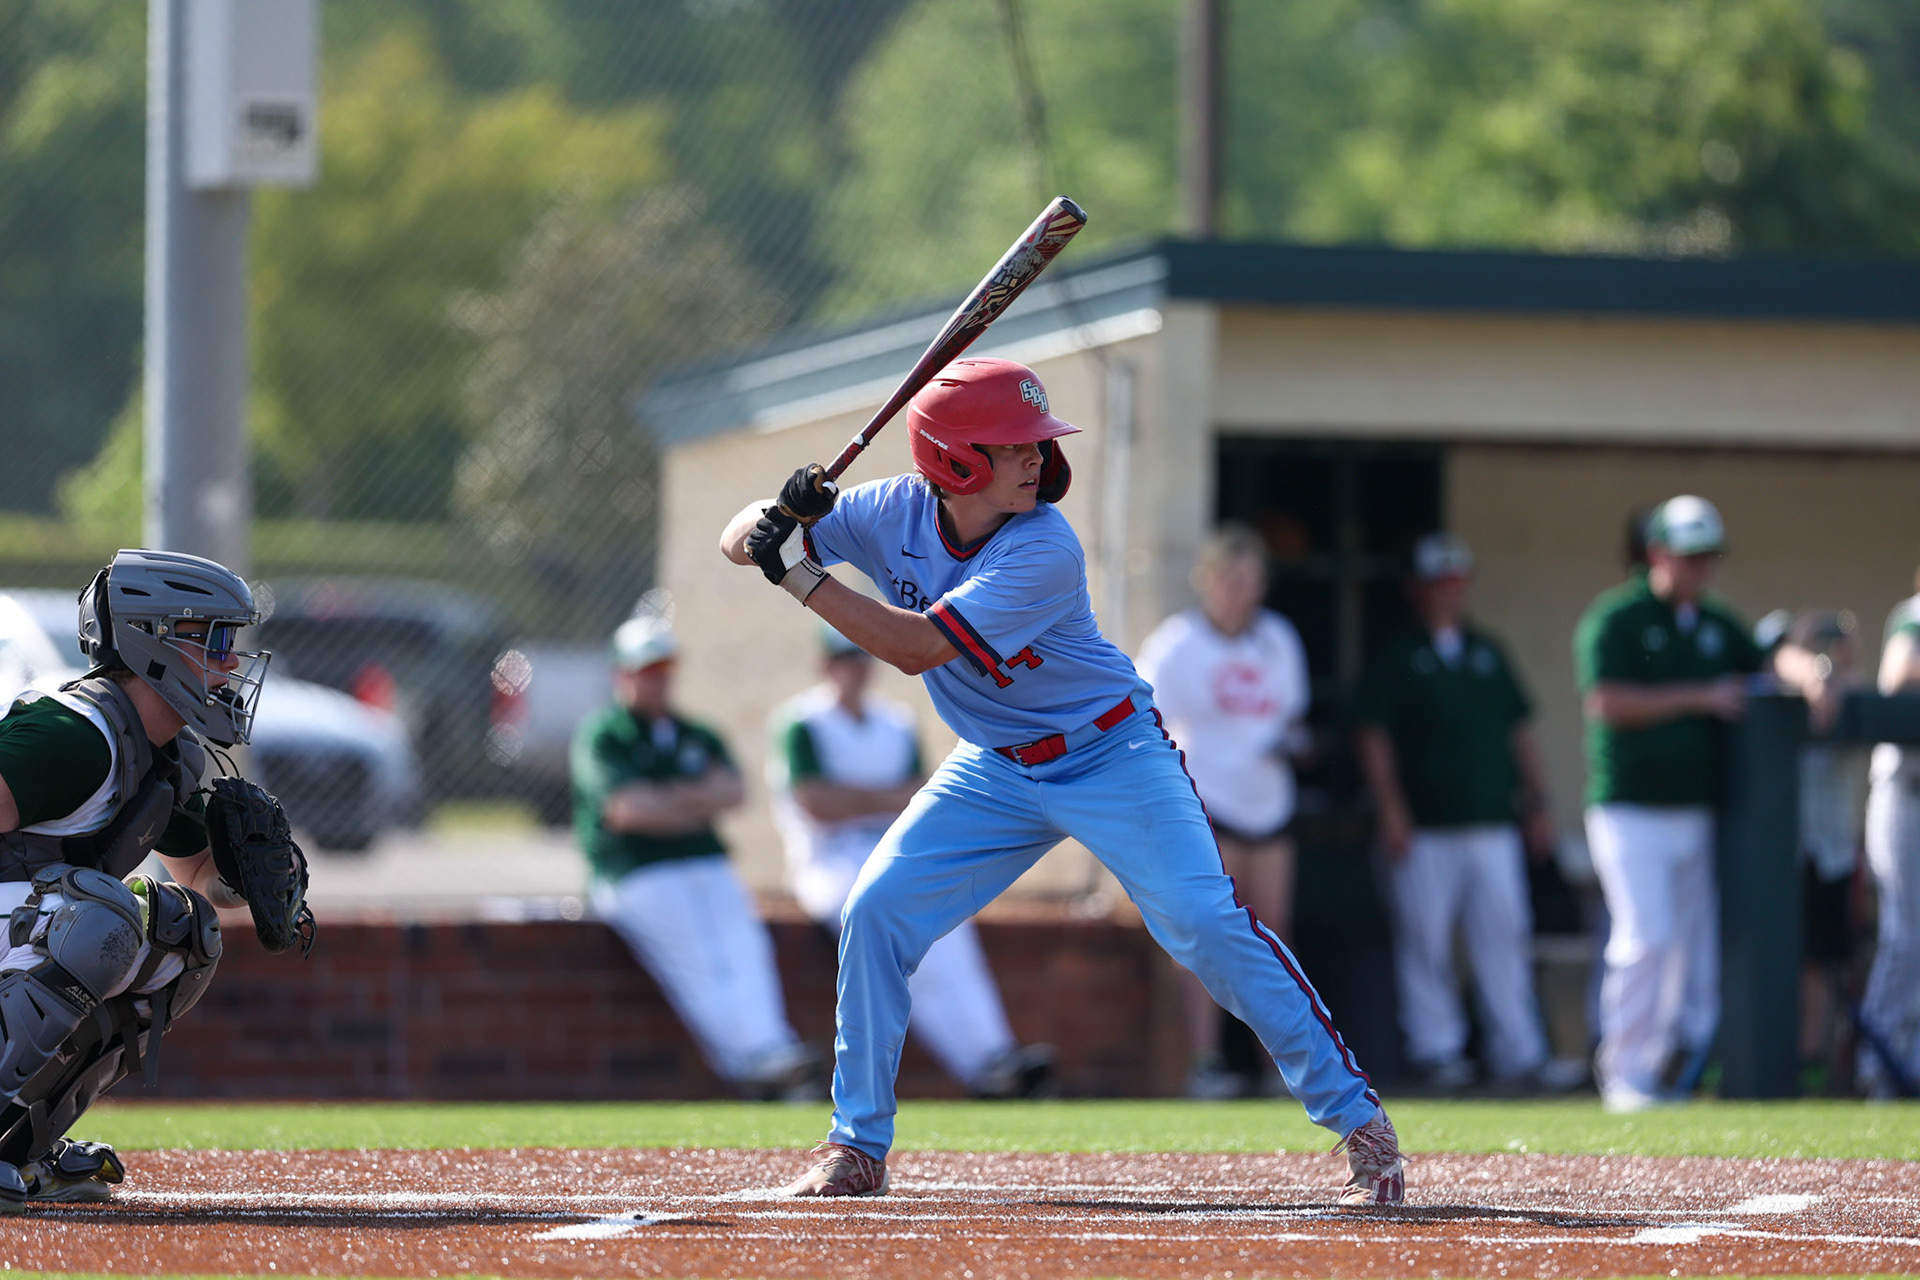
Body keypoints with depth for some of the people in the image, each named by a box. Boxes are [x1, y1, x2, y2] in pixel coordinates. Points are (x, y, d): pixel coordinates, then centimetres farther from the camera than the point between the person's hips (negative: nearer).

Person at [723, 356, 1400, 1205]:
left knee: (1206, 926, -18)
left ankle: (1358, 1120, -10)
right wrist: (779, 520, -31)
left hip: (1113, 758, -5)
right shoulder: (896, 515, -11)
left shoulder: (1042, 551, -27)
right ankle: (857, 1148, 6)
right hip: (997, 771, 5)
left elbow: (918, 647, -33)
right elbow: (739, 543, -9)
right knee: (875, 912, -7)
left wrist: (802, 577, -33)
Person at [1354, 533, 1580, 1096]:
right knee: (1426, 942, -2)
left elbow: (1520, 731, 21)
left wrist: (1536, 804, 15)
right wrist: (1391, 811, -12)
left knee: (1505, 940, -2)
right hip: (1425, 828, -4)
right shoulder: (1396, 657, 3)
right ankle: (1436, 1051, 5)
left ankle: (1520, 1058, -3)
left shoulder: (1487, 653, 18)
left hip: (1493, 822, 4)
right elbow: (1374, 737, -3)